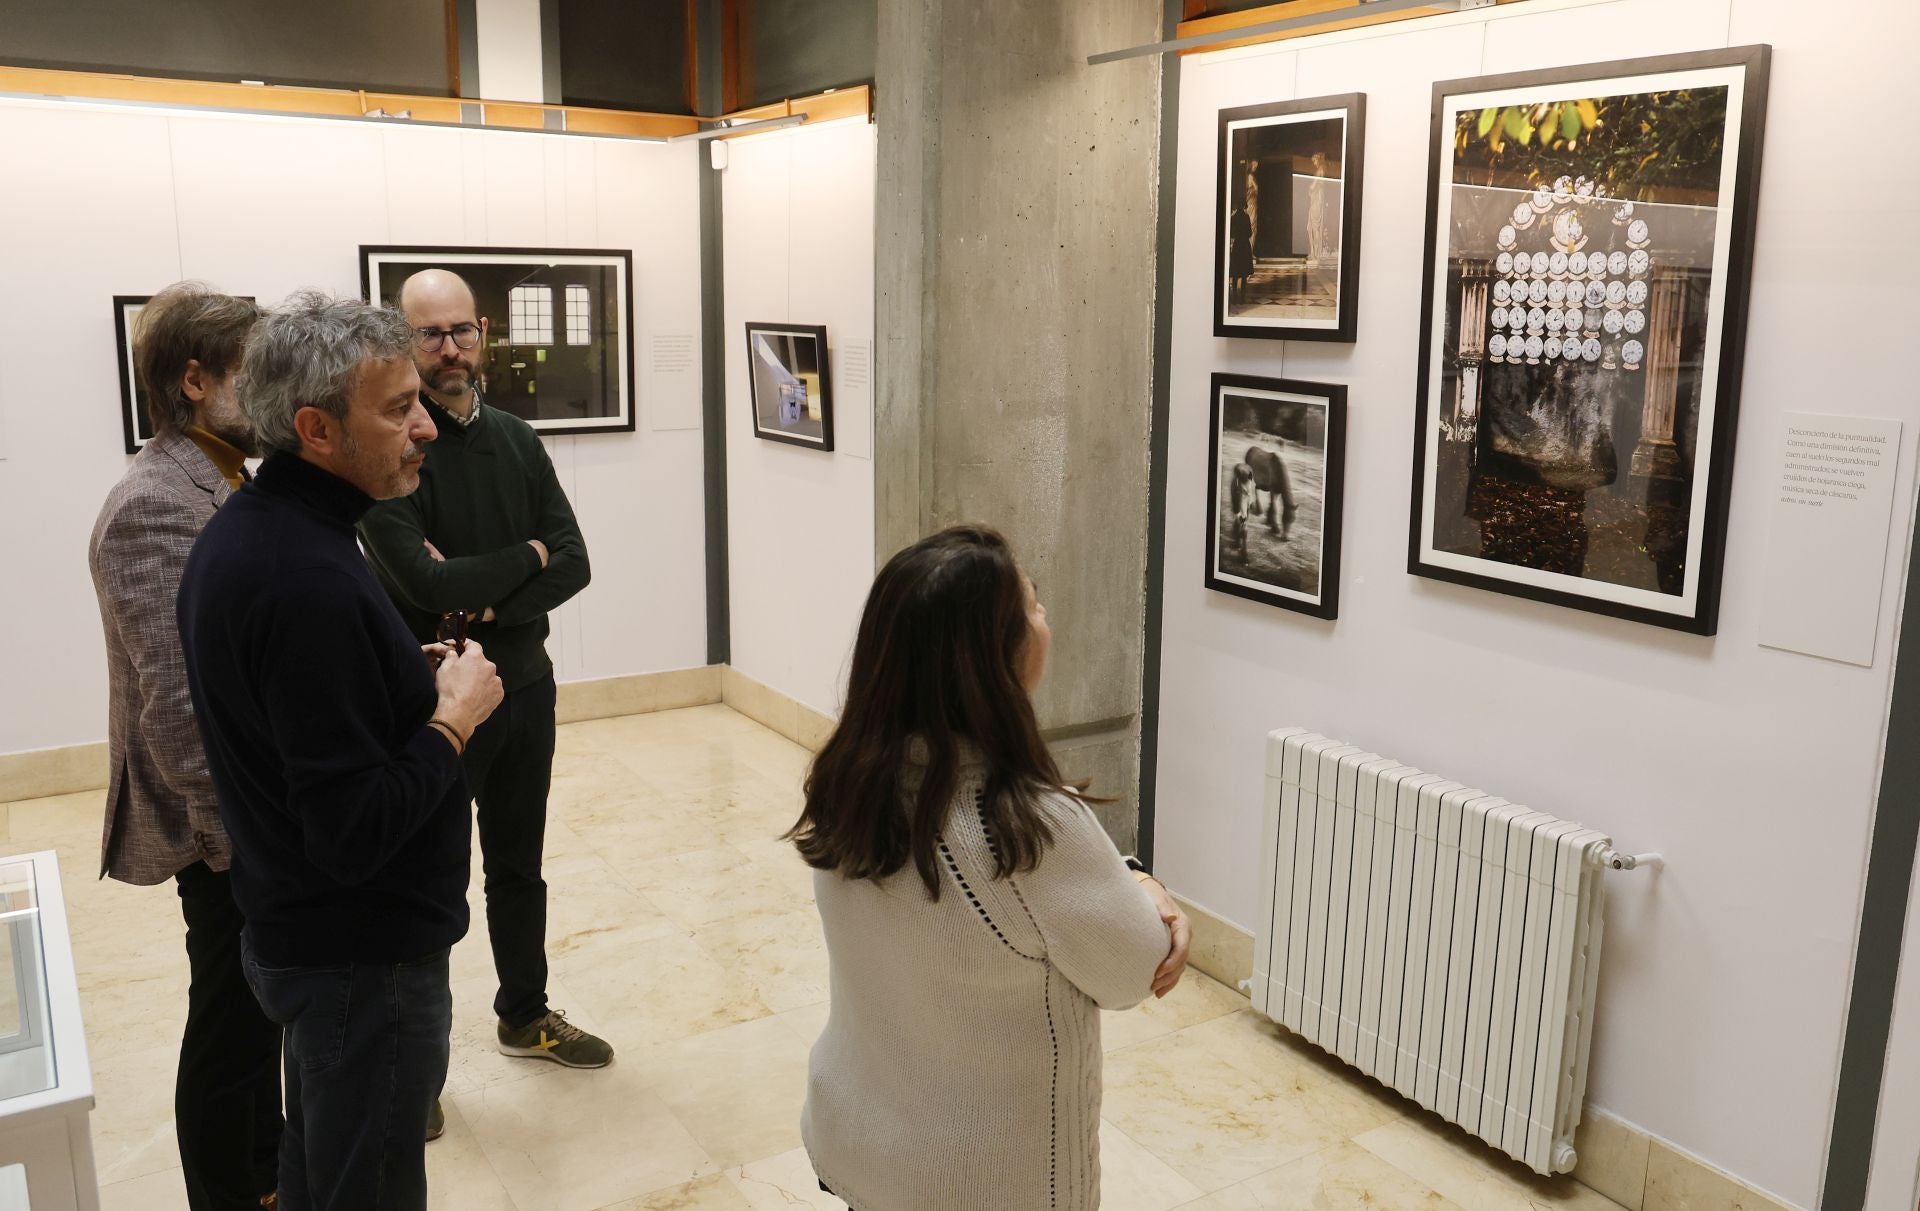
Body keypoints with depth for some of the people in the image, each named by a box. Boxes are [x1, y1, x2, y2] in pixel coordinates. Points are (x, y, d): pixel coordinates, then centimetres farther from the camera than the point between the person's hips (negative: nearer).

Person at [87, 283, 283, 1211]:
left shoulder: (226, 484, 8)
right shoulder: (156, 507, -22)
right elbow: (179, 707, -26)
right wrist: (239, 837, -21)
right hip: (233, 835, -9)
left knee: (261, 1016, 23)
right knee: (232, 1029, 8)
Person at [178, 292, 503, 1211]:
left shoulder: (239, 531, 3)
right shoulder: (310, 582, -29)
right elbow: (355, 833, -29)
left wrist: (406, 678, 3)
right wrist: (452, 719, -16)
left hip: (293, 928, 10)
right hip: (364, 955, -9)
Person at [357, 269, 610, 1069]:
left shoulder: (517, 441, 5)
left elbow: (574, 565, -3)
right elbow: (427, 585, -24)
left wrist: (488, 604, -18)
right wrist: (527, 556, -10)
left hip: (526, 686, 6)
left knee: (519, 867, 20)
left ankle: (525, 1015, 38)